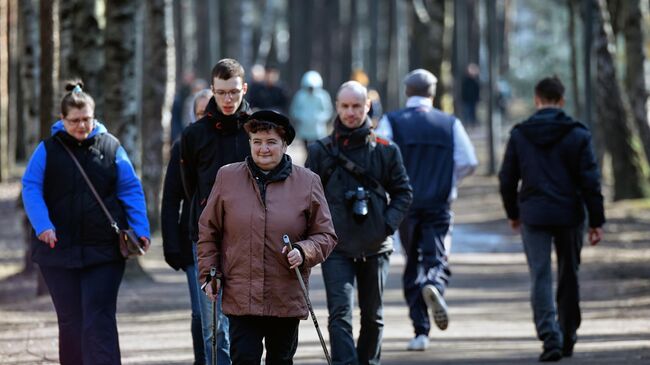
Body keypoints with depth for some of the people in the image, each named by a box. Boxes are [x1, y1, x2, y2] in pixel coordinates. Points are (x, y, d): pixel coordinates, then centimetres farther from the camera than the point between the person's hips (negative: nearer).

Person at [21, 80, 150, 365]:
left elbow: (131, 191, 6)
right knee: (70, 320, 9)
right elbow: (31, 189, -1)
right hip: (59, 248, 1)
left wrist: (140, 230, -6)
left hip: (103, 250, -1)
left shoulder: (111, 147, 5)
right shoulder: (48, 149, 4)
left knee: (99, 320, -9)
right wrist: (42, 225, -17)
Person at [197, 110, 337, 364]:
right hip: (240, 296, -1)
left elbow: (325, 235, 6)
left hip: (287, 299, 1)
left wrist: (304, 252, -14)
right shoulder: (227, 177, 4)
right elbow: (208, 231, 11)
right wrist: (209, 275, 4)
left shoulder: (307, 182, 3)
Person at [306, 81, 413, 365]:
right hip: (336, 247, -2)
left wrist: (388, 224, -5)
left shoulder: (385, 150, 5)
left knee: (373, 316, 13)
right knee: (340, 313, -16)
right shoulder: (321, 152, 3)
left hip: (375, 247, 2)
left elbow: (403, 192, 9)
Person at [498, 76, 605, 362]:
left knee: (540, 278, -1)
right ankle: (568, 338, 21)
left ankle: (550, 337, -19)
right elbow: (590, 181, -5)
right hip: (569, 215, 0)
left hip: (534, 217, 0)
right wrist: (596, 221, -1)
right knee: (569, 276, 15)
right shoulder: (577, 134, -3)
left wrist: (512, 213, 21)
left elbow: (507, 180, 6)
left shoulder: (519, 134, 1)